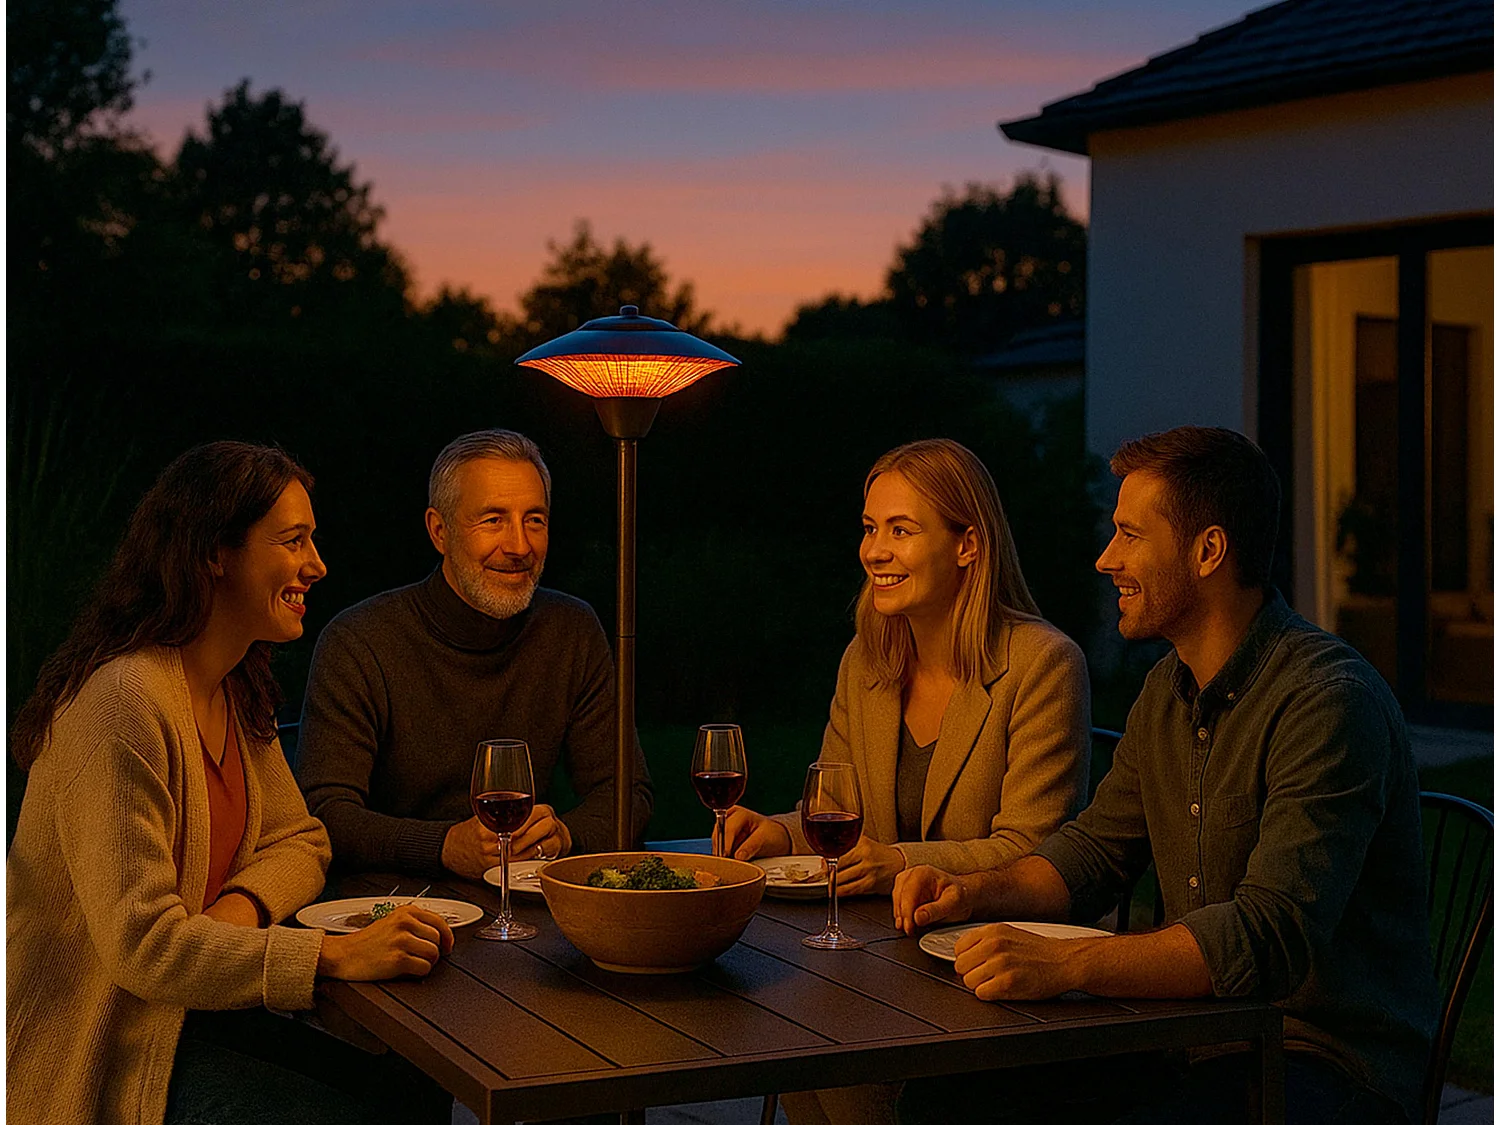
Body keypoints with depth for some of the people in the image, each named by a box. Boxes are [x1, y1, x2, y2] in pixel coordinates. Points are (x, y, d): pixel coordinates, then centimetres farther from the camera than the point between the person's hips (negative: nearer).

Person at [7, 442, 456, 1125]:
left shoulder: (238, 691, 6)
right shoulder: (125, 705, -25)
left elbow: (299, 840, 10)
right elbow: (141, 944, -29)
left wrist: (240, 906, -13)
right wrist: (338, 955, -32)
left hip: (187, 1011, 8)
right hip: (98, 1057, -8)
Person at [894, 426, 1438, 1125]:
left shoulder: (1329, 702, -20)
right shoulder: (1169, 689, 10)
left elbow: (1273, 935, -30)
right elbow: (1096, 850, 19)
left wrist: (1065, 964, -37)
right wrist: (975, 892, 0)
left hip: (1333, 1067, -7)